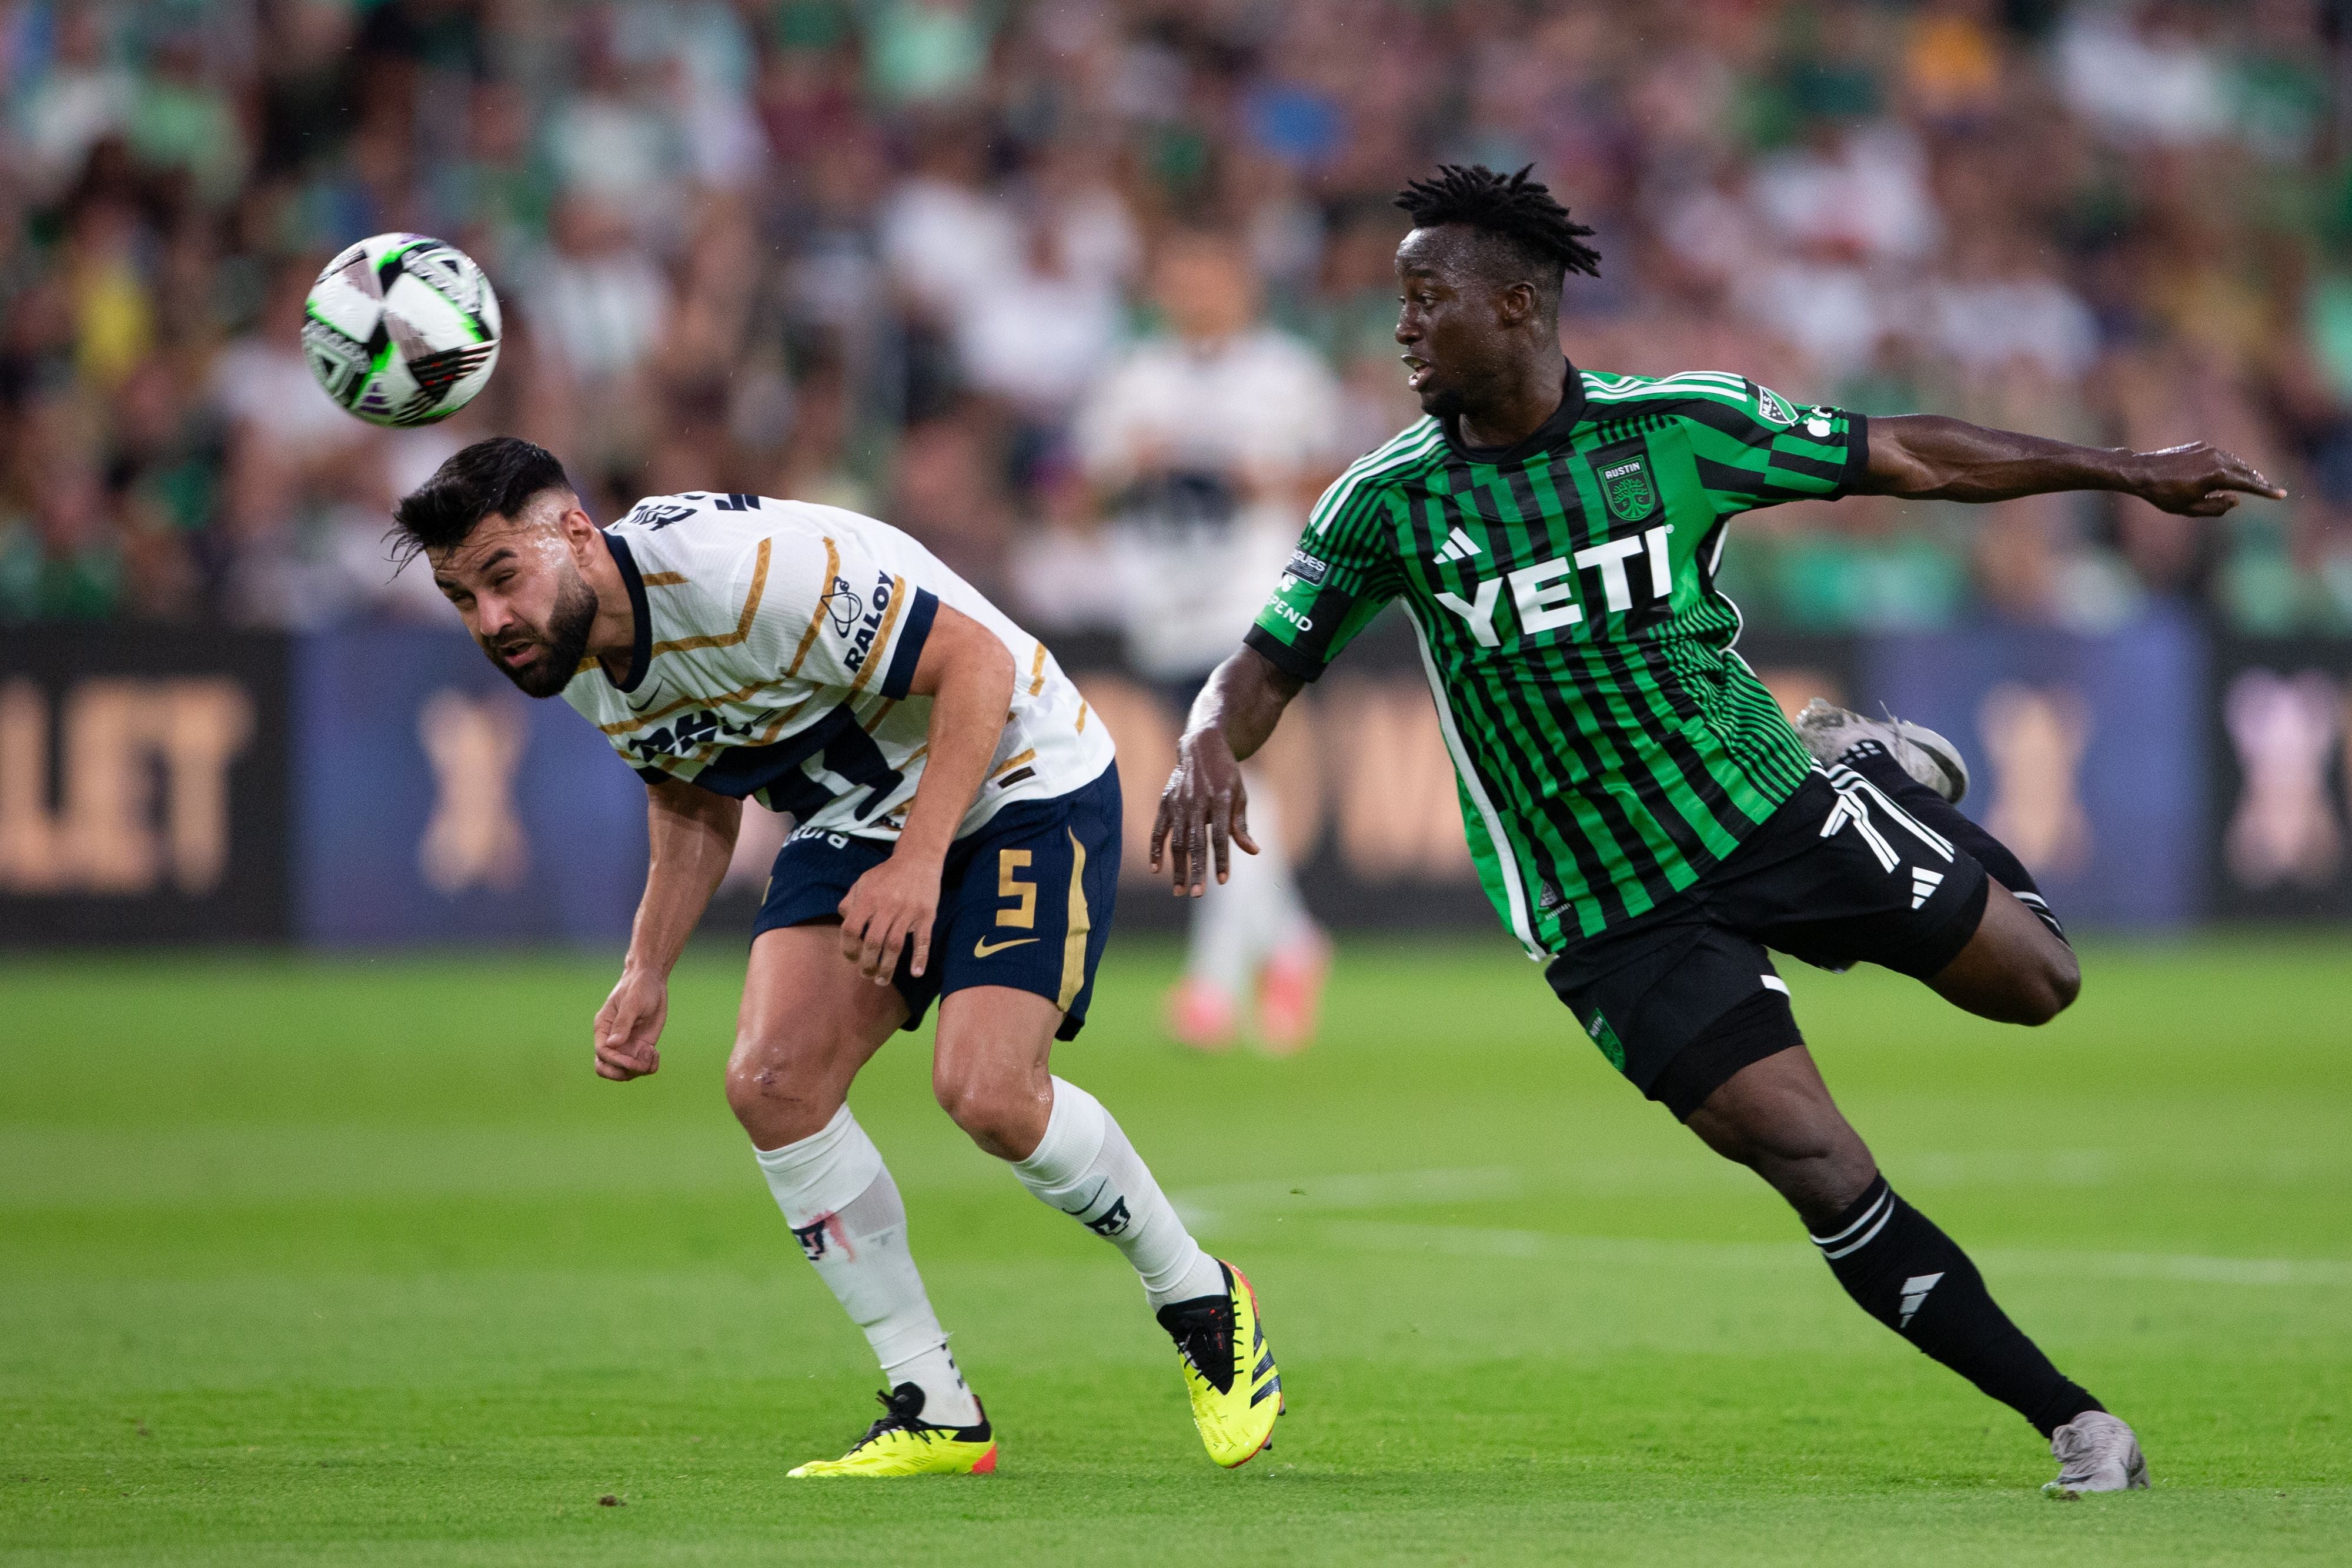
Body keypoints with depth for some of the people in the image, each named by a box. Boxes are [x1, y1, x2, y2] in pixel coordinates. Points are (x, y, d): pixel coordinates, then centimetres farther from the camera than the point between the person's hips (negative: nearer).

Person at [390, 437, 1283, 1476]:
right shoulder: (576, 662, -5)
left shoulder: (744, 566, -31)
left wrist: (919, 863, -33)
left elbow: (978, 659, -27)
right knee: (771, 1085, -12)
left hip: (1016, 777, -8)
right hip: (853, 819, 8)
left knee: (988, 1092, -23)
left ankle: (1200, 1301, 5)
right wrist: (645, 975, 4)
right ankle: (935, 1414, -2)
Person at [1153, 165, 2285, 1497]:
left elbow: (1905, 458, 0)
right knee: (1824, 1175, -12)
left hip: (1774, 808, 2)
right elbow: (1268, 665, 0)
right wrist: (1210, 747, -24)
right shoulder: (1390, 503, -6)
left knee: (2034, 981, 3)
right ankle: (2073, 1423, -1)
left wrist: (2127, 472, 2)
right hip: (1615, 922, -1)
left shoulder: (1677, 426, -8)